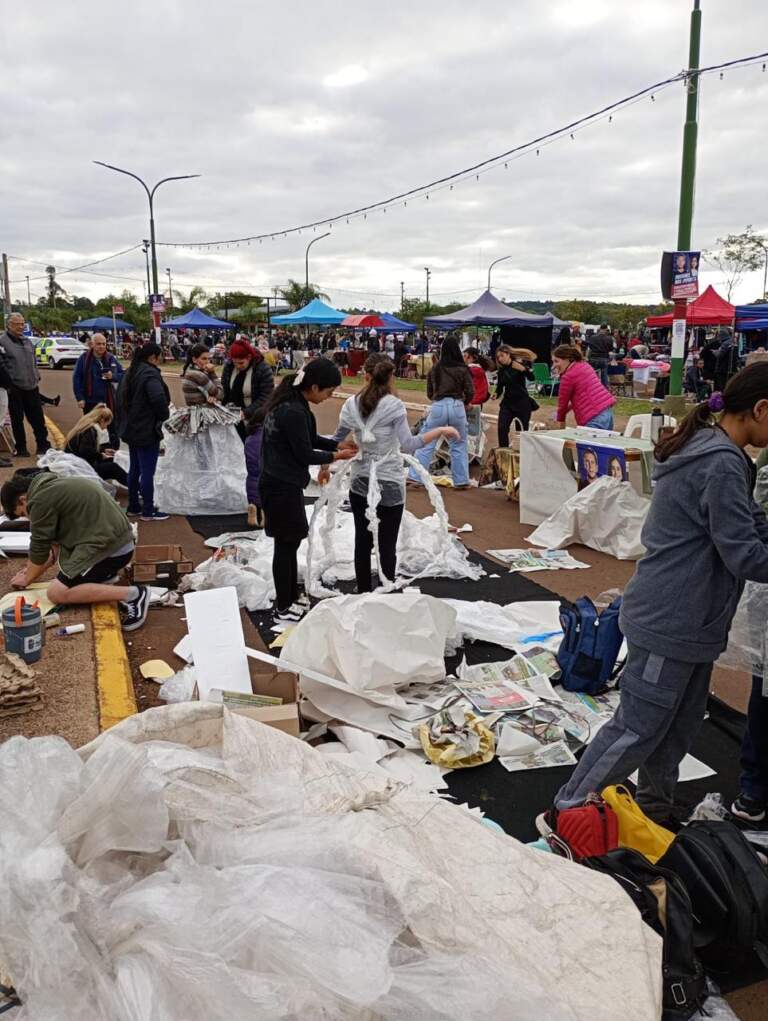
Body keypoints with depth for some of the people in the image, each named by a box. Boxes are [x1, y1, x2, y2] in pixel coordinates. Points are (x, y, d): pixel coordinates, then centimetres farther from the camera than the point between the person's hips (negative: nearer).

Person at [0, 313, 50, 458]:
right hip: (15, 389, -6)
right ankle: (21, 448, 13)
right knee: (17, 420, 4)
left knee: (38, 418, 7)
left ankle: (43, 445, 15)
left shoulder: (27, 341, 15)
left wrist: (36, 377, 12)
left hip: (31, 387, 6)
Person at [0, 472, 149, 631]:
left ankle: (131, 594, -13)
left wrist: (27, 579, 15)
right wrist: (34, 570, 32)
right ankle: (107, 578, 14)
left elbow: (39, 548, -2)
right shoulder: (53, 485, 21)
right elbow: (56, 538, 31)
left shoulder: (40, 499, -10)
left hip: (110, 548, -10)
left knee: (56, 593, -6)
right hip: (120, 540, 10)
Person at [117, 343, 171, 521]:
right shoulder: (150, 373, -17)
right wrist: (164, 415, -11)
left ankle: (133, 507, 25)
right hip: (148, 431, -10)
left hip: (131, 429, 10)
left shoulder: (130, 373, 13)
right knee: (148, 471, -3)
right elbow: (159, 399, -30)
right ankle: (148, 511, 3)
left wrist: (125, 419, 21)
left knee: (135, 469, 17)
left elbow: (121, 399, 19)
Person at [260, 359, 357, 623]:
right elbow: (304, 454, -19)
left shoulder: (290, 402, 7)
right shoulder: (294, 412, -25)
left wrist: (338, 444, 6)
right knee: (287, 544, 2)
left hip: (281, 483, 10)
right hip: (282, 487, -10)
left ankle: (292, 599, 30)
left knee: (290, 542, 17)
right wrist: (335, 456, -6)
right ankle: (283, 609, 14)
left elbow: (309, 439, 16)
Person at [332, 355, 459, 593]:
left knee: (363, 542, 11)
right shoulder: (394, 405, -12)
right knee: (387, 546, 2)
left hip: (360, 483, 4)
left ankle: (363, 593, 21)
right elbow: (408, 444, -21)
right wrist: (440, 431, -14)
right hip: (389, 485, -3)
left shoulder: (352, 404, -1)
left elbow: (337, 440, 10)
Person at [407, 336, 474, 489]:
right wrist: (465, 403, 18)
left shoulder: (435, 368, 6)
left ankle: (416, 477, 1)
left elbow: (429, 392, 12)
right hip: (457, 407, -1)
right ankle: (461, 480, 15)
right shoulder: (463, 369, 1)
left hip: (438, 406, 1)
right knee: (459, 445, 12)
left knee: (426, 443, 5)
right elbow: (470, 392, -1)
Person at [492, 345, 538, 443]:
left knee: (527, 429, 4)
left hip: (522, 401, -4)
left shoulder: (521, 363, -6)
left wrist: (523, 369, -36)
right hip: (507, 402, 4)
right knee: (502, 428, -9)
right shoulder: (501, 370, 7)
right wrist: (496, 395, -11)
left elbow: (532, 377, -20)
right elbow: (499, 387, 9)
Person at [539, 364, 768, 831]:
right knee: (637, 731, 1)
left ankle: (655, 809, 37)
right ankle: (566, 814, 13)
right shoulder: (723, 464, -22)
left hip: (689, 619, 10)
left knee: (680, 724, 20)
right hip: (673, 622, -10)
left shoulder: (703, 446, 11)